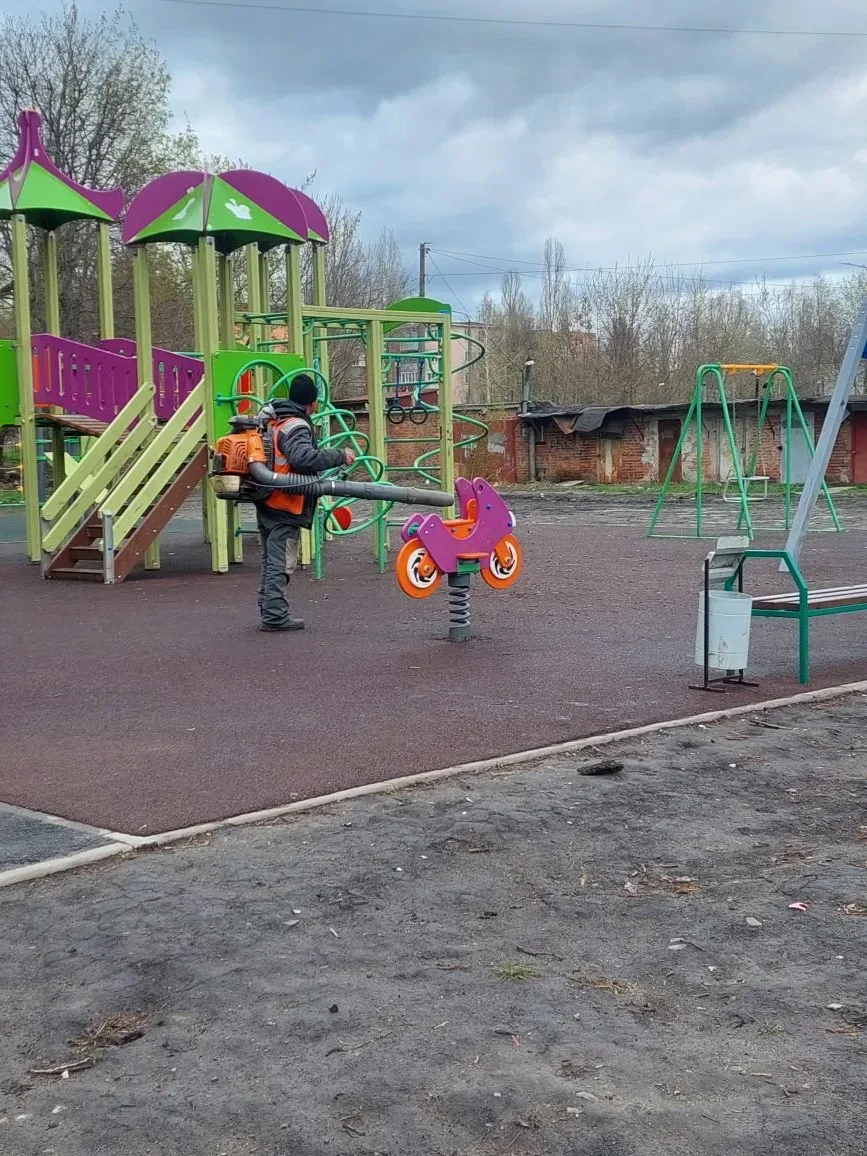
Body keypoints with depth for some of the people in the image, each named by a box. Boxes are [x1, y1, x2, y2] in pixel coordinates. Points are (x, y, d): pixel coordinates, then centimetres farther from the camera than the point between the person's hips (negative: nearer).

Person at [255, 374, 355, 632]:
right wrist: (340, 456, -26)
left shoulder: (269, 417, 11)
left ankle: (268, 611, 23)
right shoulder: (296, 427, -18)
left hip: (266, 503, 9)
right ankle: (275, 616, -3)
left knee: (270, 560, 17)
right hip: (285, 507, -9)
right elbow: (304, 457, -35)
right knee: (281, 562, -4)